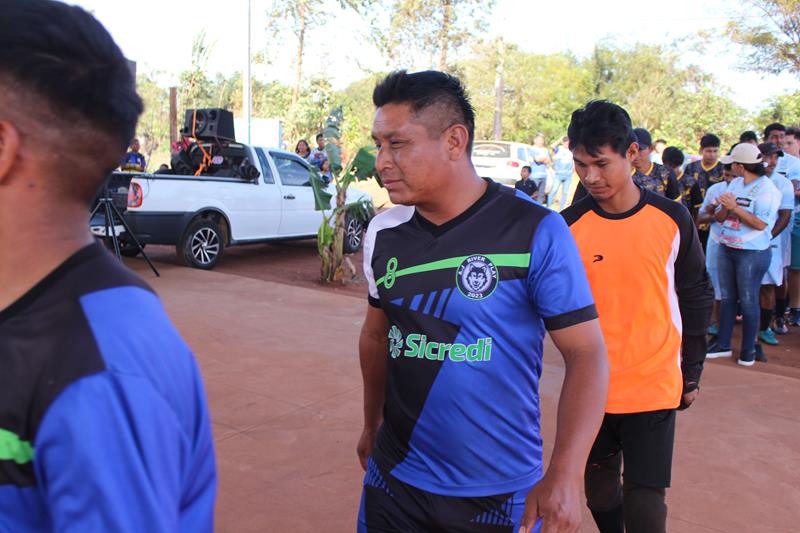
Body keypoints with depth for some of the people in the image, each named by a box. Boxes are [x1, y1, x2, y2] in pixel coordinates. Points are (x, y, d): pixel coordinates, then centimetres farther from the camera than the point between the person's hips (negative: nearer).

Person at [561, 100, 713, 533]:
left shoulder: (672, 219, -5)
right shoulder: (569, 226, -6)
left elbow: (695, 299, 6)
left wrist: (691, 373, 9)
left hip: (655, 386, -1)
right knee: (599, 490, 16)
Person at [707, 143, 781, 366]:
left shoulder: (766, 188, -12)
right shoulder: (735, 183, 9)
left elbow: (761, 224, -21)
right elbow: (719, 218, 10)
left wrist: (735, 207, -20)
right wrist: (724, 207, -11)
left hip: (752, 253, -6)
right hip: (726, 248, 7)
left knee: (748, 301, 3)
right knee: (727, 298, 13)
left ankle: (748, 349, 15)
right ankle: (723, 344, 23)